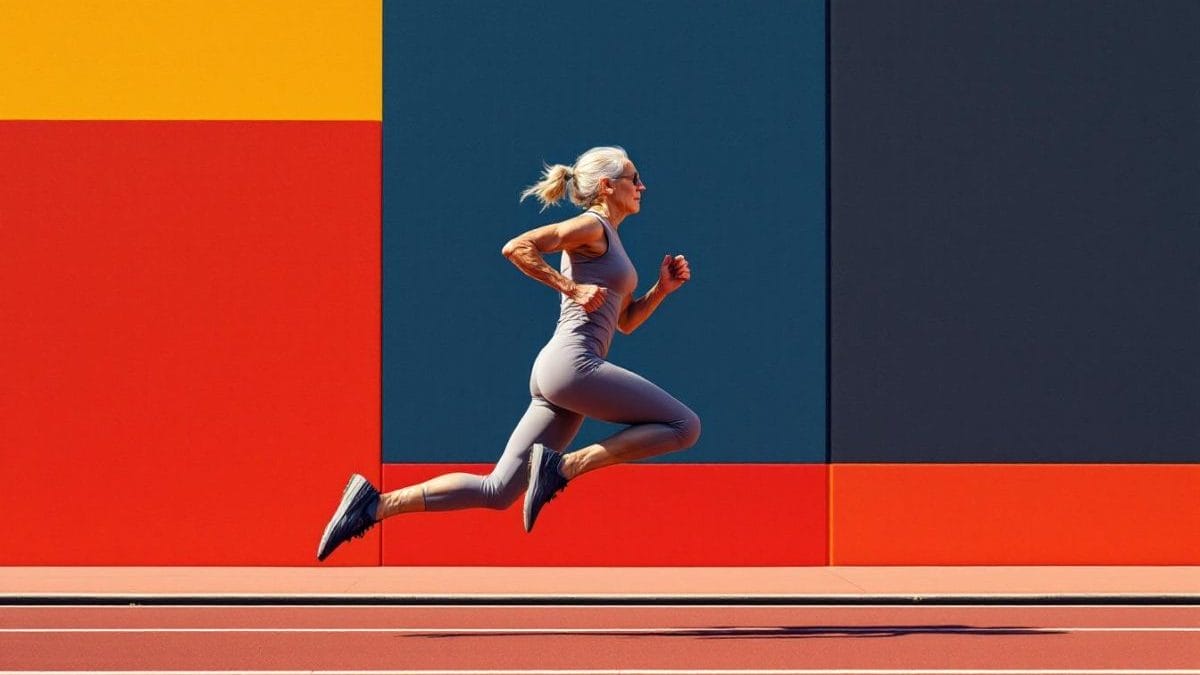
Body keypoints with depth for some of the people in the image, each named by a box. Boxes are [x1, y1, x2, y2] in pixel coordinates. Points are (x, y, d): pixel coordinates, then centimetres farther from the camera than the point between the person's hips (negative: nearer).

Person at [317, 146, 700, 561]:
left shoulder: (608, 240, 25)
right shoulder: (591, 227, -3)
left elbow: (626, 321, 31)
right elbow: (516, 248, -15)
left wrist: (663, 288, 16)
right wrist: (572, 289, -14)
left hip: (556, 376, 9)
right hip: (573, 363, -9)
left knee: (497, 491, 3)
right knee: (684, 426, -9)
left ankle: (376, 504, -3)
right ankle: (564, 466, -14)